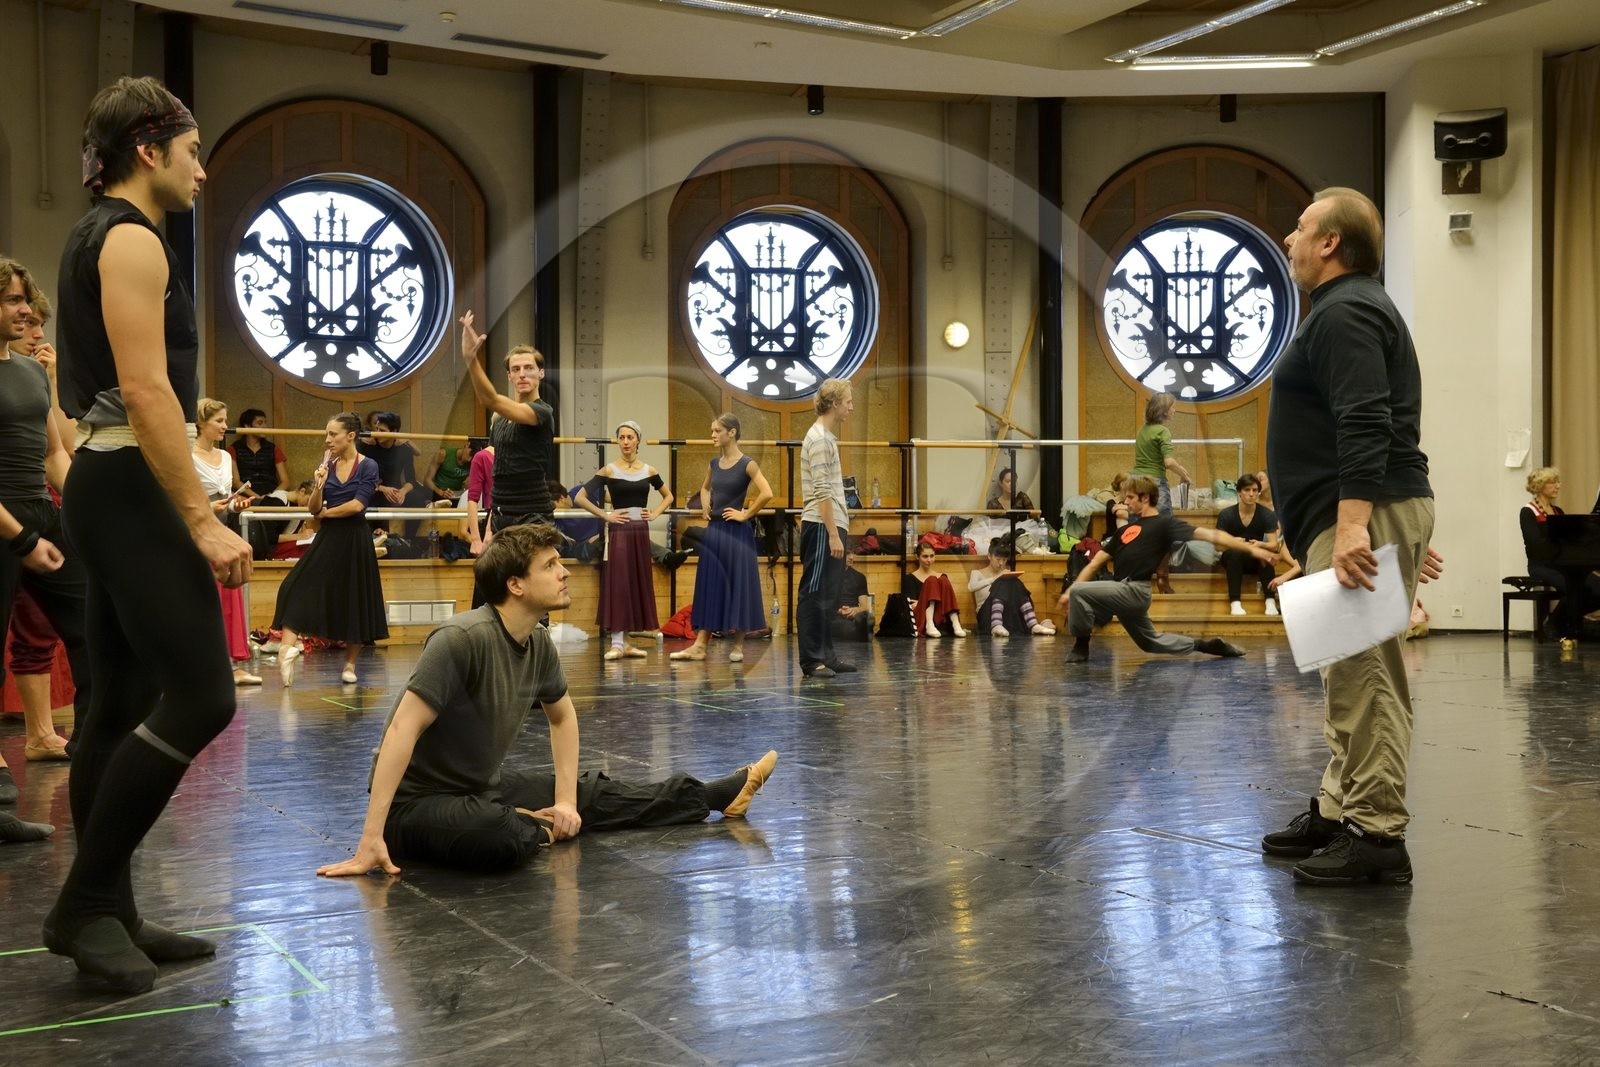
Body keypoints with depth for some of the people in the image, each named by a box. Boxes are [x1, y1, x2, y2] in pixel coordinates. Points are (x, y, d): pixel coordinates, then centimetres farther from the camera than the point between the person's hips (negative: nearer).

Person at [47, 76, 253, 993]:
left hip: (110, 486, 11)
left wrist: (186, 509, 25)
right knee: (200, 694, -12)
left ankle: (105, 913, 15)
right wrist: (204, 520, -23)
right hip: (131, 489, -11)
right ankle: (86, 902, -5)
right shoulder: (131, 240, -11)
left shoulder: (101, 236, 21)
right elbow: (145, 391, -21)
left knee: (122, 703, 10)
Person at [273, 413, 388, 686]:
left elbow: (357, 505, -15)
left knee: (355, 598, 5)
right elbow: (313, 508, 4)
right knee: (300, 587, -14)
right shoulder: (327, 465, 7)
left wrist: (326, 512, -3)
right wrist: (319, 485, -14)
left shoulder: (368, 467, -5)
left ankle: (350, 663, 17)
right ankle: (288, 646, -25)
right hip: (327, 538, 4)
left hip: (354, 539, -4)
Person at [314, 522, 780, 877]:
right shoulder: (462, 638, -28)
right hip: (417, 802, -8)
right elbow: (403, 729, -30)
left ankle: (724, 793, 31)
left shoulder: (538, 644, -2)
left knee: (592, 794, 16)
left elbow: (563, 716, 17)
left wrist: (565, 800, 8)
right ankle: (537, 827, -1)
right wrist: (371, 839, -32)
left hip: (484, 788, 8)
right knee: (507, 835, -36)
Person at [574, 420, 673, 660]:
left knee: (639, 583, 6)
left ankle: (626, 641, 15)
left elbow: (668, 496, 22)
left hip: (641, 531, 4)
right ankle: (617, 642, -6)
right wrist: (605, 515, -10)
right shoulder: (609, 471, -3)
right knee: (618, 583, -7)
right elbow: (580, 498, -8)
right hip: (618, 531, -4)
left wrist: (655, 513, 6)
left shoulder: (649, 471, 8)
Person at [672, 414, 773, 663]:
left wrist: (746, 514, -14)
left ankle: (738, 645, 10)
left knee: (738, 585, 1)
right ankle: (699, 645, 6)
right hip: (714, 530, 6)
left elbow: (766, 493, -20)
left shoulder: (747, 464, -9)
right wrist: (705, 507, 11)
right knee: (709, 586, 5)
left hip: (737, 532, -6)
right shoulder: (714, 463, 9)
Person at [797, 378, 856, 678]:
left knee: (827, 596, 12)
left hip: (830, 526, 10)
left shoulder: (827, 437, 18)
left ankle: (825, 655, 18)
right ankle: (811, 660, -2)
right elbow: (822, 493, -19)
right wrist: (833, 534, -21)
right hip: (822, 528, -10)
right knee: (814, 594, -5)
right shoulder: (819, 439, -13)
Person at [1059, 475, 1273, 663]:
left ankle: (1081, 645, -6)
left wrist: (1250, 548, -21)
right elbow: (1095, 564, 17)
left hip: (1134, 591, -8)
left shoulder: (1163, 523, -3)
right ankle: (1204, 645, 32)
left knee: (1079, 592, -23)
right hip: (1123, 593, 8)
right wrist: (1069, 591, 6)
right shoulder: (1125, 530, 19)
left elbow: (1209, 535, -11)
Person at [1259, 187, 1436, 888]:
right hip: (1358, 515, 11)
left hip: (1367, 513, -11)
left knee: (1363, 676, -11)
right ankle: (1339, 812, 21)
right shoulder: (1350, 307, 24)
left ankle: (1377, 836, -9)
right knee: (1352, 674, 13)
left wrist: (1351, 525, -30)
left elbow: (1365, 427, -23)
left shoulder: (1344, 312, -10)